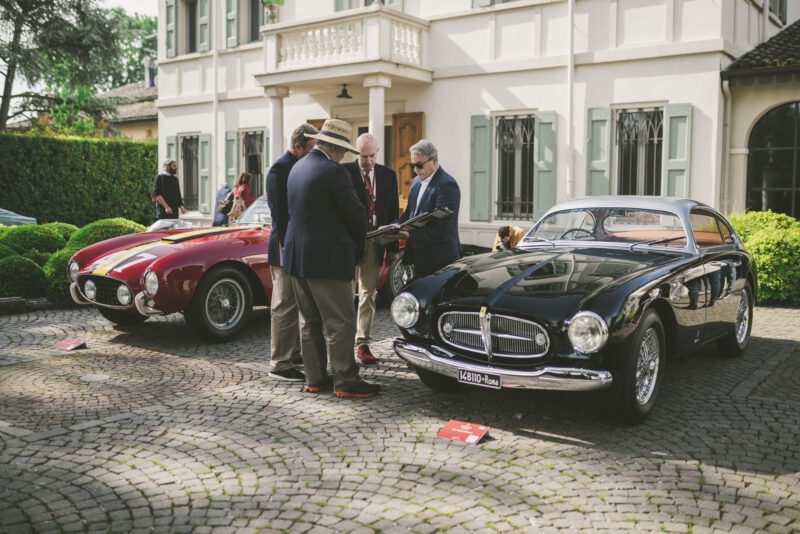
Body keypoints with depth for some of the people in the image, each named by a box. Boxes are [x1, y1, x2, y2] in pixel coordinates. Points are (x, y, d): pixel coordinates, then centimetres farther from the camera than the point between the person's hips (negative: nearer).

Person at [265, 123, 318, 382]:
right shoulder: (281, 169, -14)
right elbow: (279, 215, -19)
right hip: (286, 250, -9)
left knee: (294, 305, 17)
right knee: (285, 306, -5)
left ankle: (293, 352, 28)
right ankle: (279, 364, 2)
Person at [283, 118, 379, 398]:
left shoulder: (297, 168, 12)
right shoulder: (333, 171, -15)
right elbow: (356, 213, -13)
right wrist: (358, 242, 8)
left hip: (297, 255, 9)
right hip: (327, 258, -9)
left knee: (309, 321, 13)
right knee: (340, 322, -2)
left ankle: (314, 378, 19)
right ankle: (345, 382, 3)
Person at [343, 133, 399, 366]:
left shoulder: (387, 175, 8)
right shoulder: (344, 172, -4)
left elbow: (393, 212, 9)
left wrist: (392, 246, 5)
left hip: (375, 242, 4)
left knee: (368, 293, 7)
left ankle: (362, 344, 15)